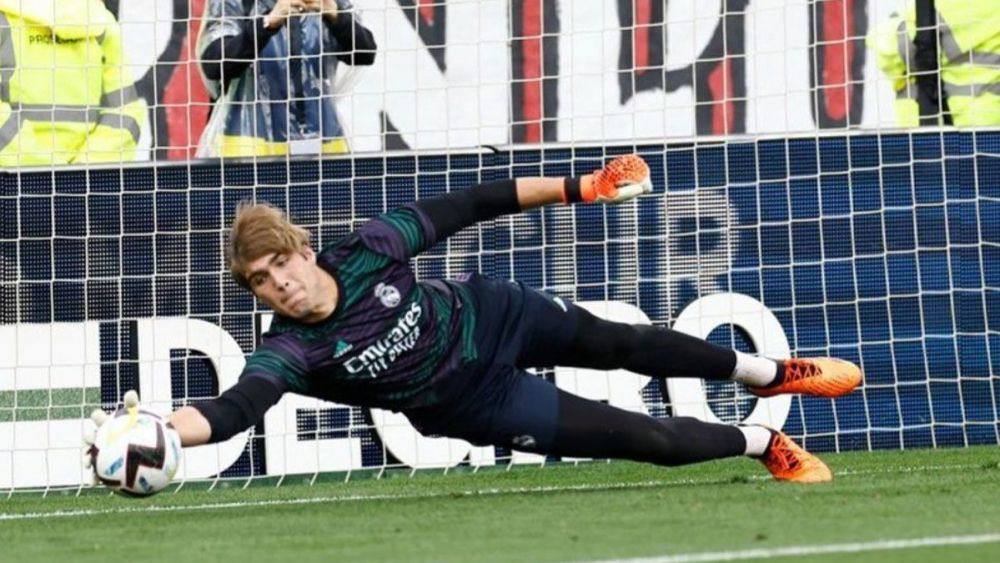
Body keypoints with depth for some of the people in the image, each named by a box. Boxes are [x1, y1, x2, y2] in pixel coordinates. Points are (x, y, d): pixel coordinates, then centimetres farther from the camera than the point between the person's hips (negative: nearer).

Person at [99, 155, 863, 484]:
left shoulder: (367, 253, -27)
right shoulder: (291, 351, -32)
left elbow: (461, 208, -17)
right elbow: (233, 410, -46)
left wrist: (575, 190, -15)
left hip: (493, 316, 1)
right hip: (476, 404, -1)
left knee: (621, 345, 23)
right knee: (648, 440, -1)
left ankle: (767, 371, 51)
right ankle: (763, 444, 28)